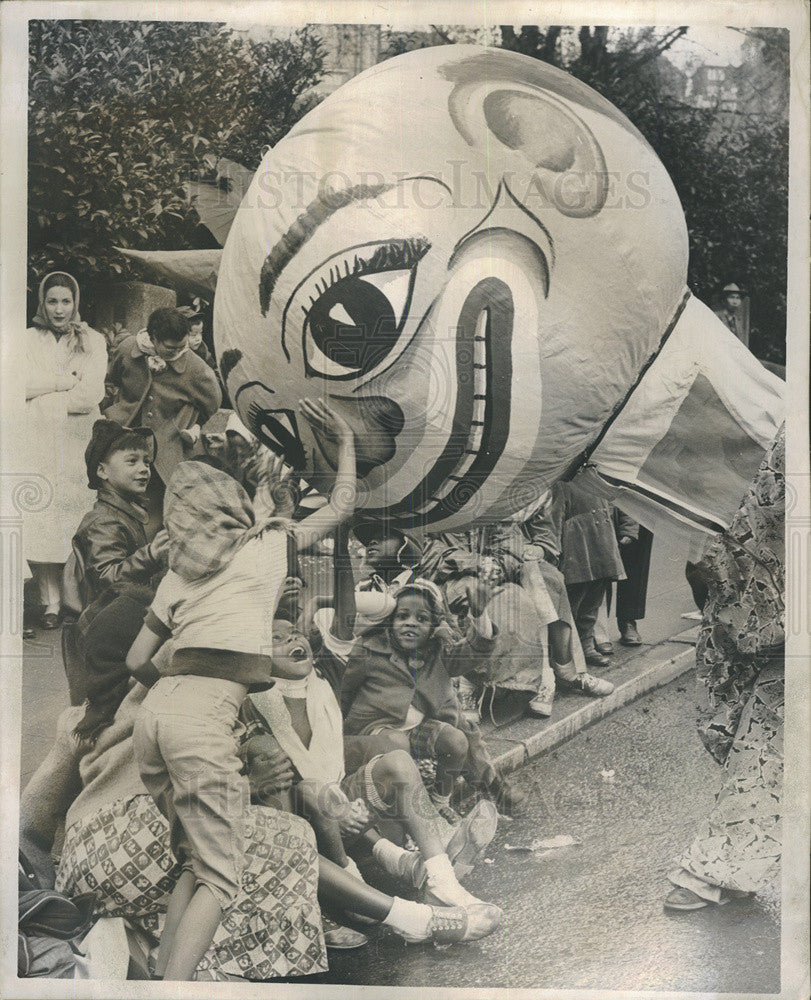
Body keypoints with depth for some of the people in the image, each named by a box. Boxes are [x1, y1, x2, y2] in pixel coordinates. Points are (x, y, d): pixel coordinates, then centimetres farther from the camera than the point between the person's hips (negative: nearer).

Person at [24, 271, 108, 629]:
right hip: (36, 444, 1)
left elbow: (91, 395, -3)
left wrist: (42, 397, -2)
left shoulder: (93, 341, 11)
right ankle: (50, 602, 0)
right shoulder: (28, 339, 14)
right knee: (38, 521, -6)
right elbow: (23, 386, -2)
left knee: (75, 519, -5)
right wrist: (66, 381, -5)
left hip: (78, 443, -1)